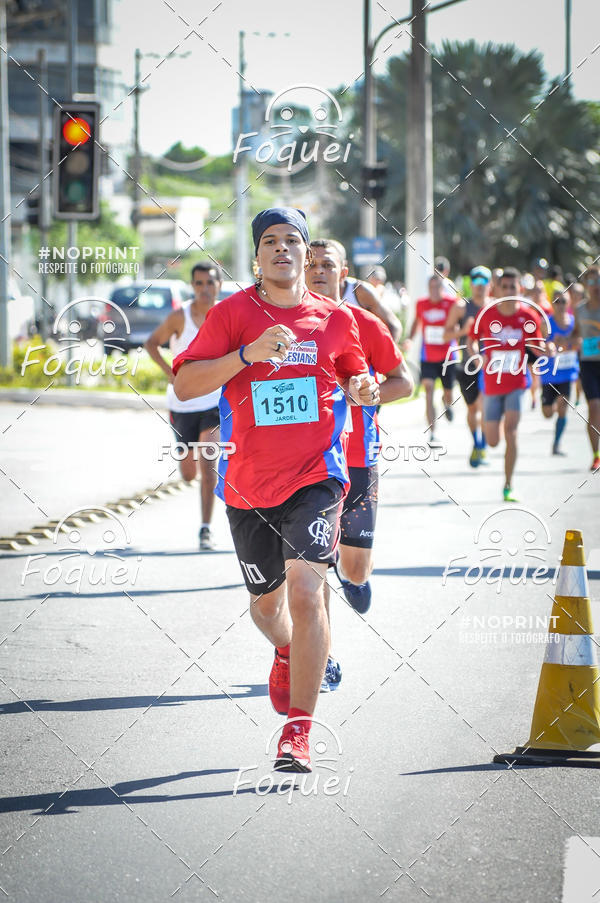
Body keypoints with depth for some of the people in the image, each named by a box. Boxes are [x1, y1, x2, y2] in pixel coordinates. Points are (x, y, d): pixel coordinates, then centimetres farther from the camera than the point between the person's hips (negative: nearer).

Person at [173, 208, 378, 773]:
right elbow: (184, 385, -9)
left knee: (305, 592, -18)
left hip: (316, 477, -1)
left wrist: (362, 389, -2)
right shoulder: (232, 313, -1)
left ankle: (298, 730, -13)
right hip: (247, 484, 1)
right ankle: (287, 652, 54)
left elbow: (354, 377, 22)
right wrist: (248, 354, -22)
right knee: (266, 601, 17)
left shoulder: (337, 320, 5)